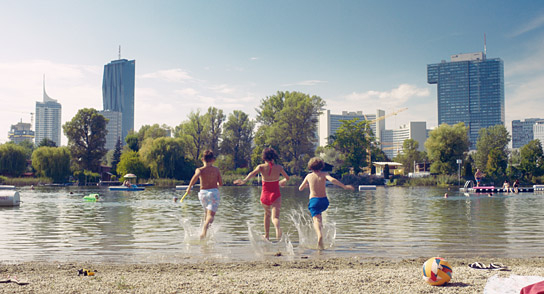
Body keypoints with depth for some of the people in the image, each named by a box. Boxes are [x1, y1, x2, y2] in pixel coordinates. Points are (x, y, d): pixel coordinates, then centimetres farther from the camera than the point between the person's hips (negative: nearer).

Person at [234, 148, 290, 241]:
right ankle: (277, 227, -47)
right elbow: (287, 178, 16)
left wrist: (244, 180, -36)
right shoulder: (279, 167, 1)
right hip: (276, 196, -1)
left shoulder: (261, 167, -3)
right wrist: (282, 182, 37)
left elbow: (252, 173, -23)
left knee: (267, 214, 27)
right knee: (275, 216, -12)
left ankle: (267, 235, 35)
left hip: (265, 196, 1)